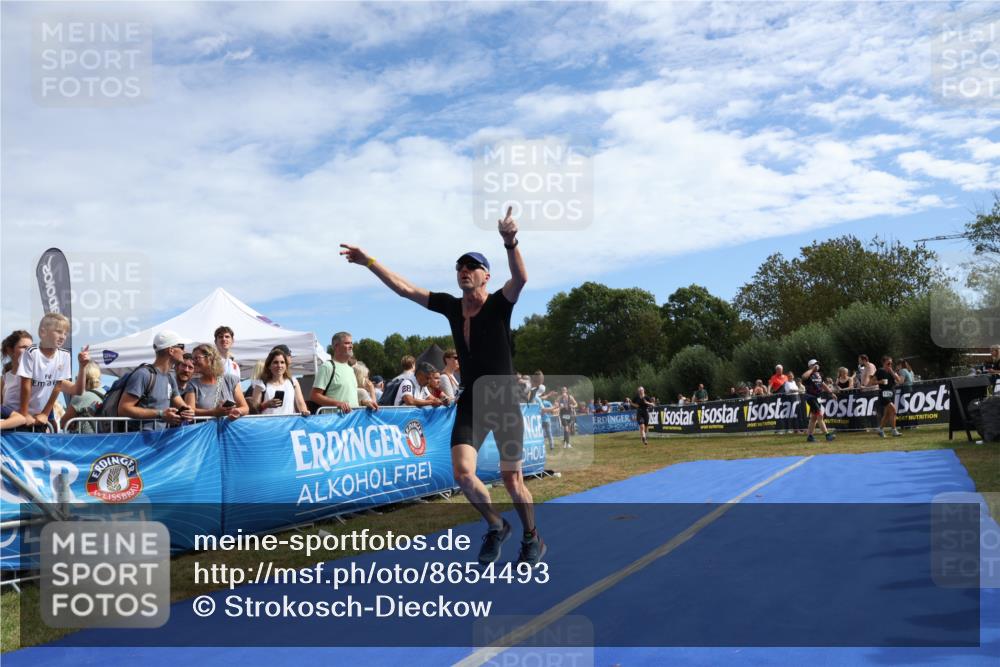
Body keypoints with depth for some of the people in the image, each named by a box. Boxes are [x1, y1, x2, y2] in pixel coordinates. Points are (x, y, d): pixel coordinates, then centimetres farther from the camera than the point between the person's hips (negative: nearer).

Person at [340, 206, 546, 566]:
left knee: (512, 481, 2)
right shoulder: (451, 306, 5)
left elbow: (520, 278, -30)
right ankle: (495, 527, 15)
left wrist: (510, 243, -47)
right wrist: (369, 262, 5)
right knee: (463, 473, -12)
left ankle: (532, 539, 27)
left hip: (504, 405, -4)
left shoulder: (499, 304, -9)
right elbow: (404, 288, 9)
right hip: (470, 404, 4)